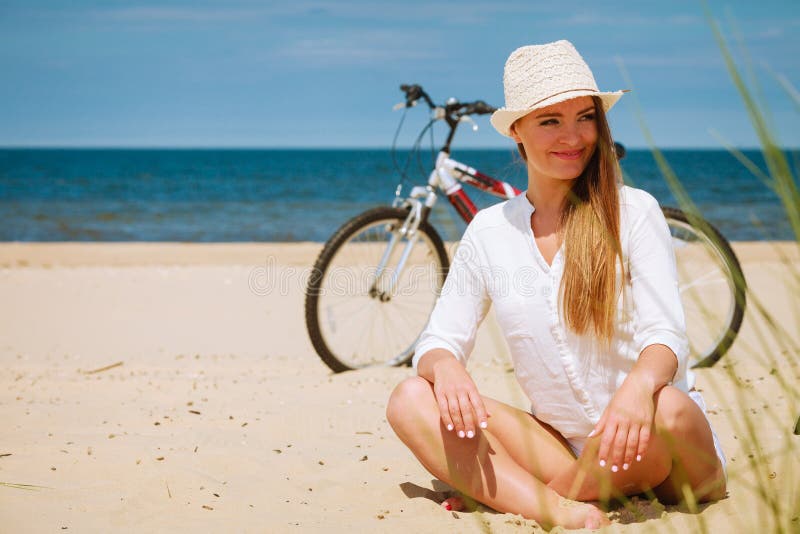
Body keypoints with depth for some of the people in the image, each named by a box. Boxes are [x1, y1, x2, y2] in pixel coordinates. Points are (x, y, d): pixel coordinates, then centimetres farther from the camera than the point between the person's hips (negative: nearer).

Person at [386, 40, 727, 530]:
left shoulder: (633, 211, -5)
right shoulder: (489, 232, 5)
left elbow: (666, 334, -14)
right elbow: (440, 339, 4)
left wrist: (639, 384, -38)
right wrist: (445, 366, -21)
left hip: (643, 451, -3)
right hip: (559, 445, 4)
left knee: (668, 412, -37)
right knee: (410, 400, -14)